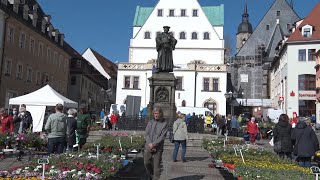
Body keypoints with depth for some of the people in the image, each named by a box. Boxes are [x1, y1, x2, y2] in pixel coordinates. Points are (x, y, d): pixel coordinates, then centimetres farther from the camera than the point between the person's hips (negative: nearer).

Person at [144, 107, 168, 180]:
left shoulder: (164, 124, -3)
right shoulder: (150, 122, 7)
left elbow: (162, 136, -10)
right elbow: (146, 134, 2)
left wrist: (153, 144, -16)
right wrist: (150, 144, -12)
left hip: (158, 148, -3)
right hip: (148, 147, 3)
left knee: (156, 166, 0)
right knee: (146, 163, 7)